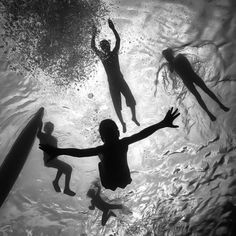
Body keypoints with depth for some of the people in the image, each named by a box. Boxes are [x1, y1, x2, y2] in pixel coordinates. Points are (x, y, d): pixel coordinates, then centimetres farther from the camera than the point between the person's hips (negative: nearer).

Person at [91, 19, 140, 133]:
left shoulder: (114, 53, 2)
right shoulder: (101, 55, 2)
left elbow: (118, 39, -7)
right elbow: (93, 47, -5)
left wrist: (113, 28, -18)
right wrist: (93, 36, -17)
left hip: (121, 80, 1)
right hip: (112, 84, 0)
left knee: (131, 100, 0)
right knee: (117, 106, 4)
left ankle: (134, 117, 24)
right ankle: (123, 123, 21)